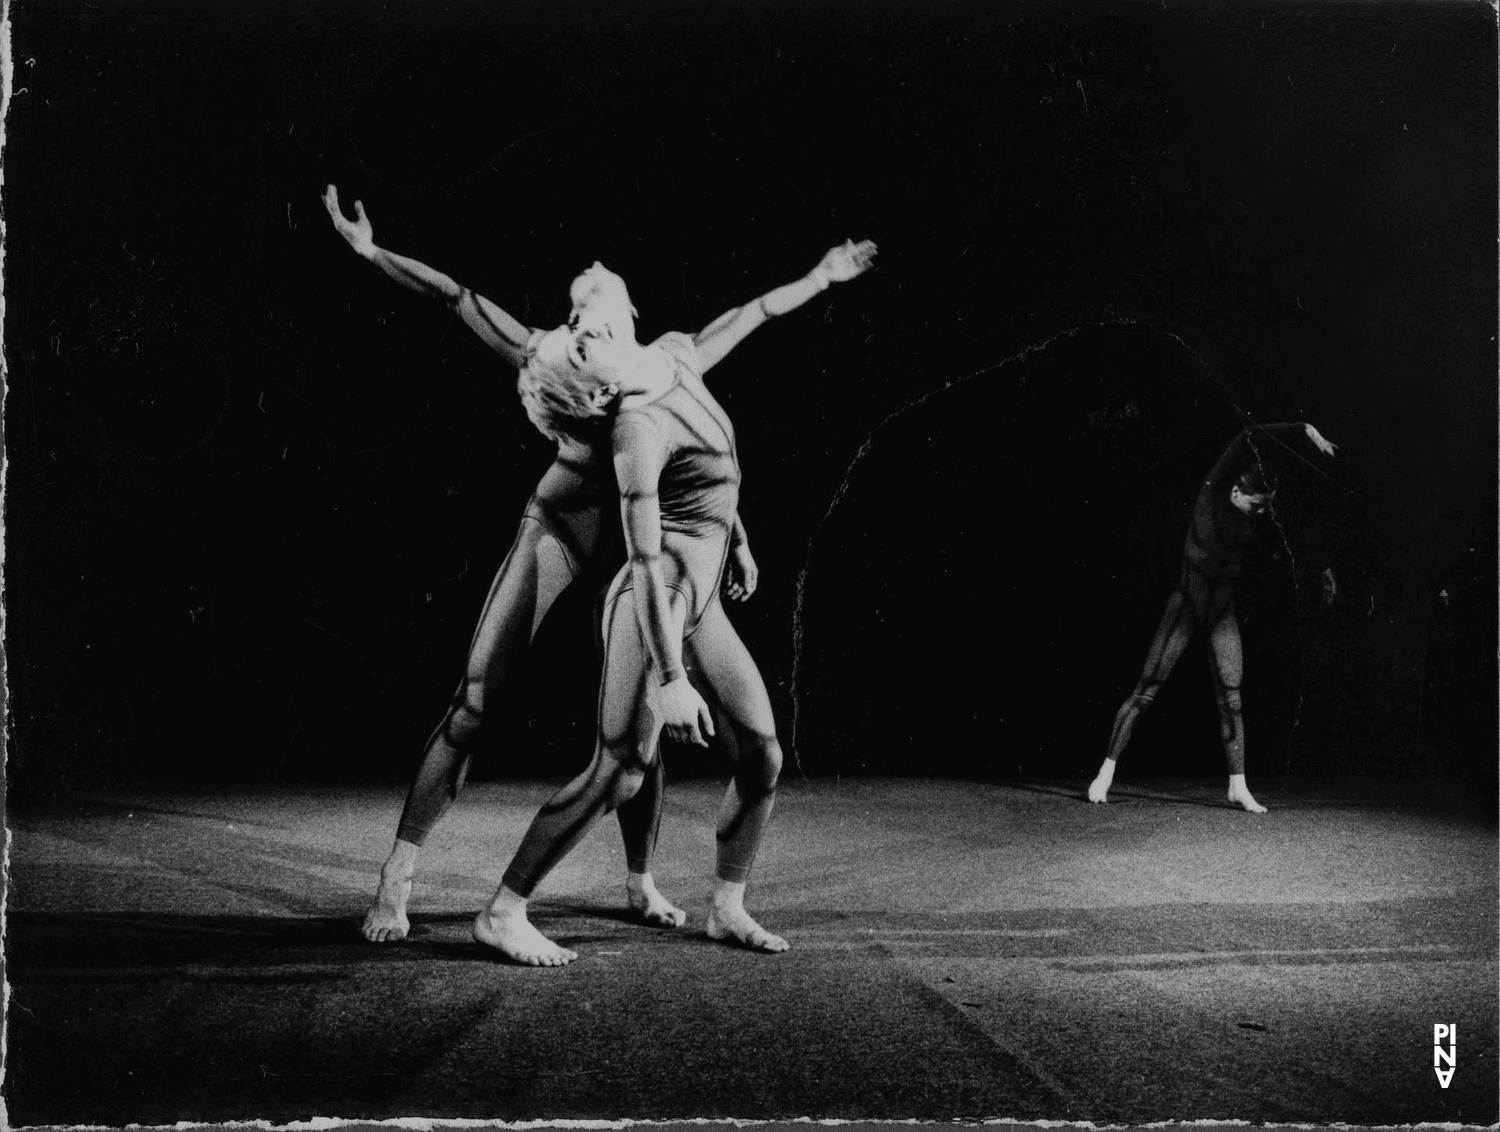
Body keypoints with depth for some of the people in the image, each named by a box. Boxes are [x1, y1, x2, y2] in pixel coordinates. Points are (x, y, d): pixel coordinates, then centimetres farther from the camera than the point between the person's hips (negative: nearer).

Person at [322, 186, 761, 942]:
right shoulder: (550, 360, 8)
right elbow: (456, 298, 7)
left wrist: (738, 537, 13)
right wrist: (372, 252, 3)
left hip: (630, 552, 3)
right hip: (553, 532, -3)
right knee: (474, 700, -11)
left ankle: (640, 882, 21)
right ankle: (397, 877, -9)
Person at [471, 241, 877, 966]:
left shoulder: (673, 356, 4)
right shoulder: (637, 431, -19)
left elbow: (747, 317, 26)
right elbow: (646, 561, -22)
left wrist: (818, 279, 33)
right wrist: (673, 680, -25)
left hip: (700, 609, 8)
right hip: (653, 606, -8)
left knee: (762, 757, 4)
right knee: (620, 776, -11)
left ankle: (727, 909, 20)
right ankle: (502, 914, -2)